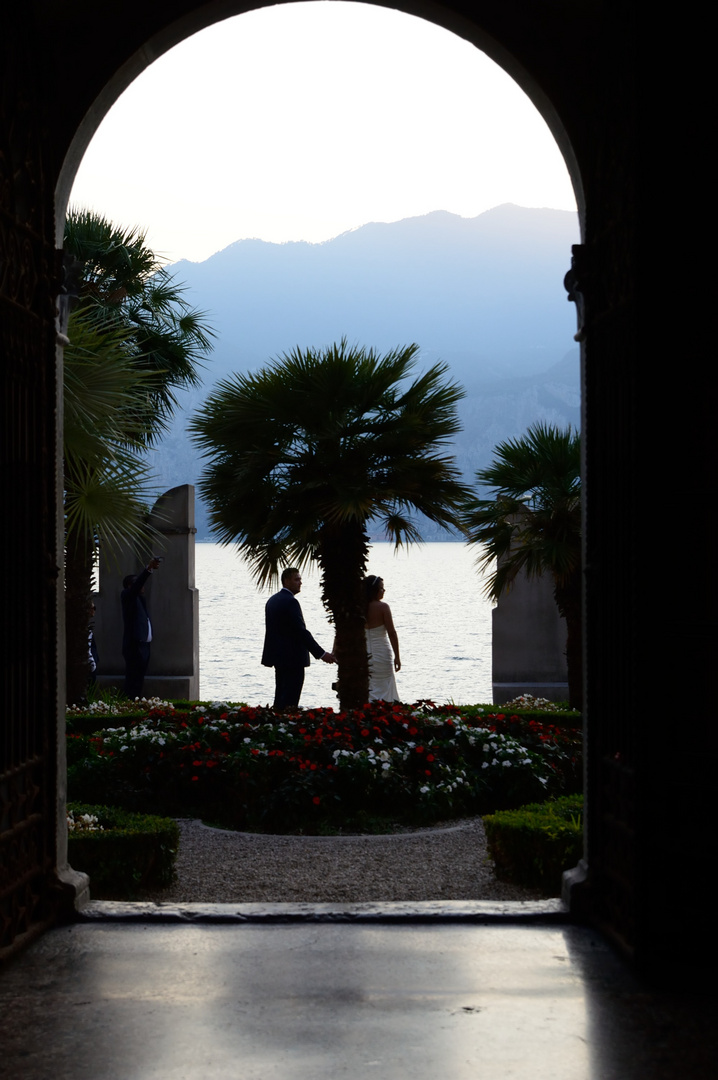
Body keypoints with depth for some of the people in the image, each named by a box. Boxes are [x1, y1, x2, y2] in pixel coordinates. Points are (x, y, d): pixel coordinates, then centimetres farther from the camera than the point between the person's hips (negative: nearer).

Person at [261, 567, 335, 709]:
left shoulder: (272, 600, 12)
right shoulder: (290, 602, -18)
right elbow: (301, 631, -23)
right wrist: (321, 654, -22)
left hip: (277, 655, 10)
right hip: (292, 657, -10)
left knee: (281, 695, 15)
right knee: (291, 698, -7)